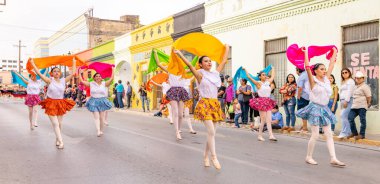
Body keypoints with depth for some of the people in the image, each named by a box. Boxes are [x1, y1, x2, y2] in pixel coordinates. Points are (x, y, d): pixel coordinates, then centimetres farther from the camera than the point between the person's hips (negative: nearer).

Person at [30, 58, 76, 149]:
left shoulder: (63, 80, 2)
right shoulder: (49, 80, -5)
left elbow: (73, 74, 4)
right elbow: (39, 73, -9)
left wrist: (74, 63, 10)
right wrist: (32, 64, -5)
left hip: (61, 104, 3)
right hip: (51, 103, -3)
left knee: (59, 123, 10)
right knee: (55, 123, -7)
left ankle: (57, 140, 27)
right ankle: (61, 142, -5)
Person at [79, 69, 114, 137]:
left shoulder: (104, 84, 1)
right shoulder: (91, 84, 3)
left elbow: (111, 79, -6)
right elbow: (82, 81, 3)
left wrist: (112, 70, -2)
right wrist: (80, 73, 6)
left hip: (102, 101, 1)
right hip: (94, 102, -1)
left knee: (102, 117, 4)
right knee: (96, 117, -9)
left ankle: (101, 130, 17)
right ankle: (98, 131, -18)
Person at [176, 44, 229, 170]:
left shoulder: (215, 73, 13)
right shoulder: (200, 74, -2)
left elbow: (224, 61, 23)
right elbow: (189, 65, -15)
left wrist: (227, 49, 33)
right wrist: (179, 53, -21)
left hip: (215, 104, 6)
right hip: (204, 103, -6)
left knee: (212, 133, 6)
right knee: (211, 131, -15)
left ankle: (206, 157, 18)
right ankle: (214, 157, -8)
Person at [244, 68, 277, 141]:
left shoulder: (268, 82, 13)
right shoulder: (258, 83, -3)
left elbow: (272, 76, 29)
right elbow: (249, 77, -8)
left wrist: (272, 69, 40)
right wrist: (245, 70, 0)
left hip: (268, 102, 6)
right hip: (261, 102, -5)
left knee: (269, 120, -2)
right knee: (263, 120, -4)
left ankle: (271, 135, -7)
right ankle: (260, 135, 8)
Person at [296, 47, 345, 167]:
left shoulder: (326, 79, 9)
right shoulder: (313, 81, -7)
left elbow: (331, 65, 16)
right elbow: (307, 67, -18)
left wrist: (334, 53, 22)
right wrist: (305, 53, -15)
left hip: (324, 109, 7)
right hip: (315, 108, -7)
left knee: (329, 134, 2)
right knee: (315, 135, -5)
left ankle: (333, 158, 2)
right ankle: (308, 157, 10)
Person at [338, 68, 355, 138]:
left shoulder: (350, 81, -2)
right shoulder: (343, 82, 24)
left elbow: (349, 91, -13)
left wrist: (346, 101, -19)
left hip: (348, 100, -9)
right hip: (343, 100, 9)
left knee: (343, 115, -17)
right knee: (345, 116, 4)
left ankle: (344, 132, -17)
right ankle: (348, 132, 7)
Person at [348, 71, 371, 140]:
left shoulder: (365, 86, -5)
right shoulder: (355, 87, 20)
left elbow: (368, 96, -6)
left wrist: (368, 104, -2)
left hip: (362, 106, -8)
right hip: (354, 106, 8)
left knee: (362, 119, -2)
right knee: (350, 118, 2)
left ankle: (362, 134, 5)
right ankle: (354, 133, 14)